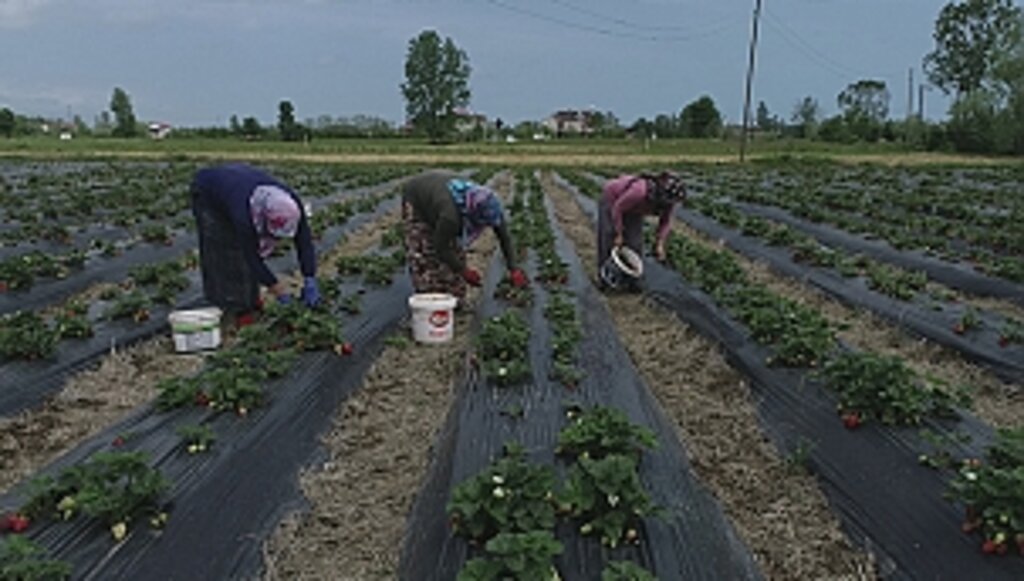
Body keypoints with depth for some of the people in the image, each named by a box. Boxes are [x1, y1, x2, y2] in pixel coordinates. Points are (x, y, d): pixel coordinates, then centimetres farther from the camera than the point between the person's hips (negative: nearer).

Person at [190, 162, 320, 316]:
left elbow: (304, 241, -27)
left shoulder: (291, 205, -31)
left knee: (252, 246, -1)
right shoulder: (244, 215, -43)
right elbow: (251, 257, -33)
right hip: (207, 192, -5)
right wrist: (276, 289, -31)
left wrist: (310, 281, -31)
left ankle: (250, 299, 13)